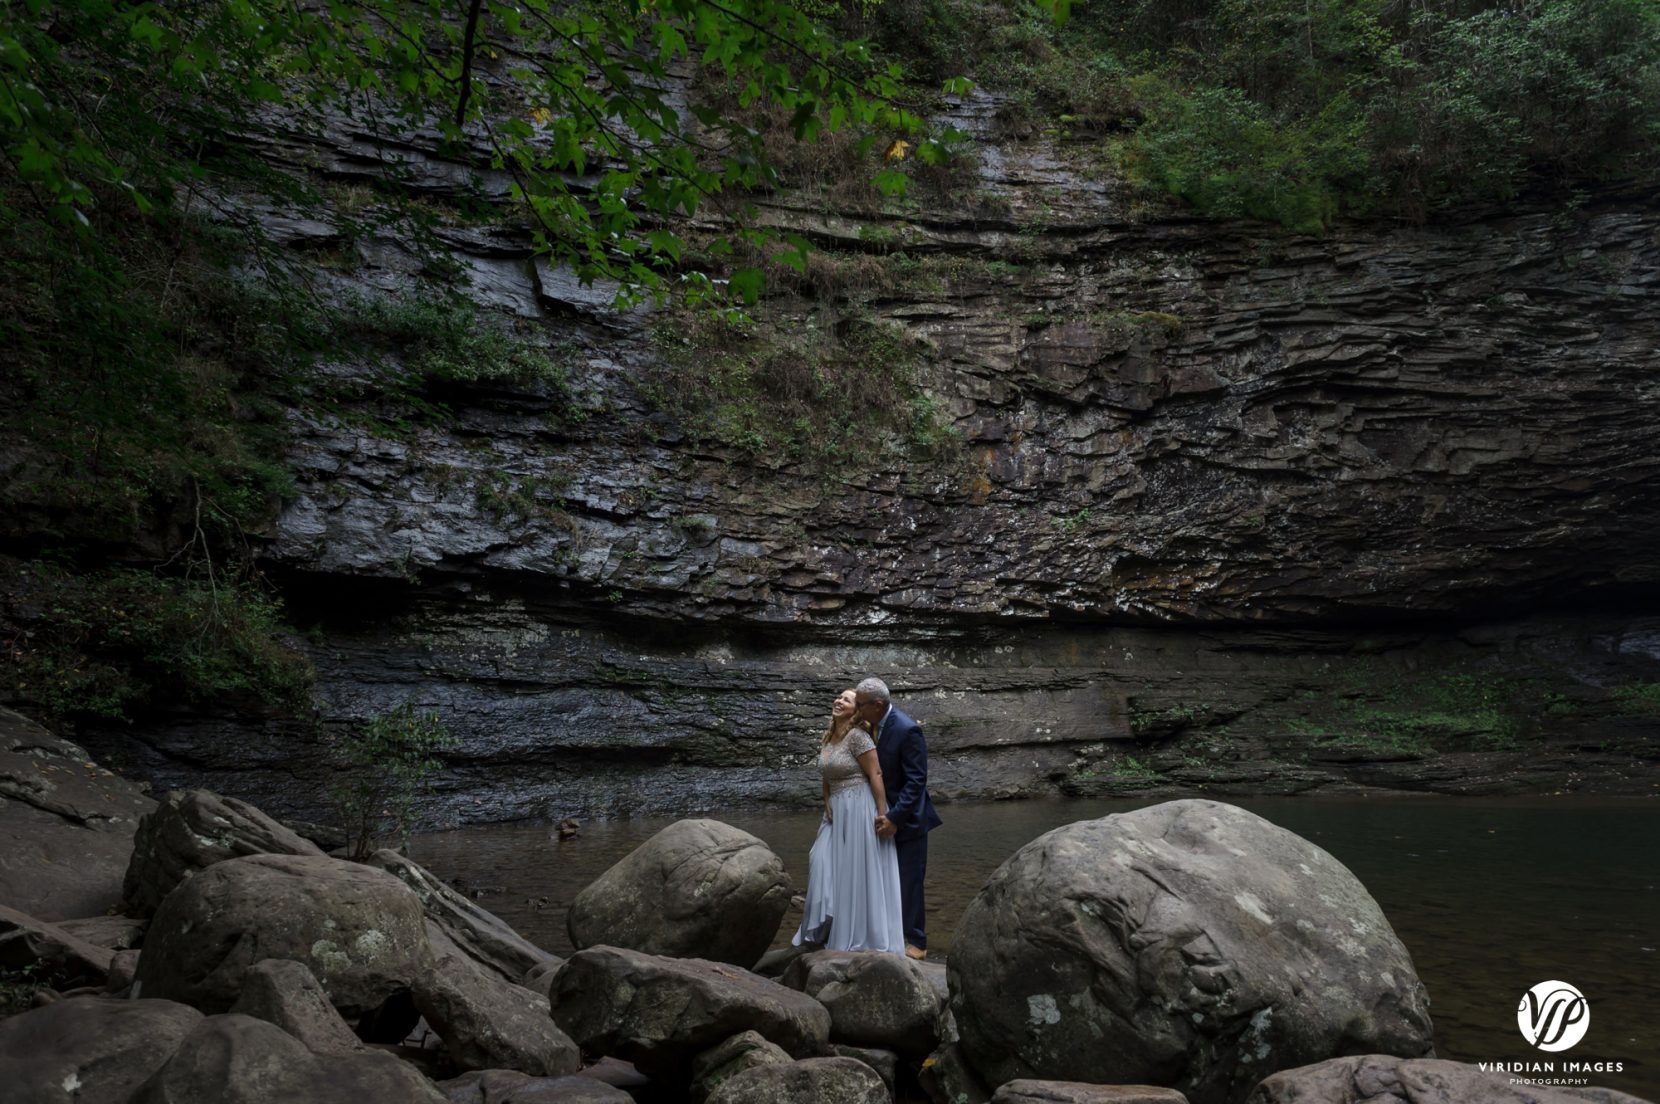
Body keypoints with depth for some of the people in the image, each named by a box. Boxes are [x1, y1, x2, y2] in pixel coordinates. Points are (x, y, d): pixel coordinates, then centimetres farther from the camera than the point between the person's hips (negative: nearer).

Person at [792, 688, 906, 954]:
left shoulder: (858, 736, -14)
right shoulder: (826, 738, 11)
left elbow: (876, 775, -17)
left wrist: (882, 813, -19)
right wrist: (827, 805, 3)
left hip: (860, 808, -8)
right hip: (837, 810, 8)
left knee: (859, 869, -1)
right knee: (824, 861, 4)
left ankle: (862, 935, 10)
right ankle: (829, 926, 15)